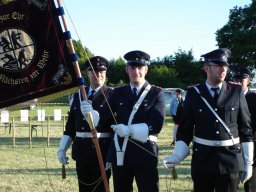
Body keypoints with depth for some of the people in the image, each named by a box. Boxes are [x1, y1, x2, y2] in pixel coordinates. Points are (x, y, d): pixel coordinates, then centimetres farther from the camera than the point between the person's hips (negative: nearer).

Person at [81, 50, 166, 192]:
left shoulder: (156, 93, 0)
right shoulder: (118, 93, 9)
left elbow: (156, 125, -11)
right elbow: (102, 118, -1)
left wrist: (130, 130, -22)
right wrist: (90, 113, -23)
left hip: (144, 153, -3)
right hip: (119, 153, 3)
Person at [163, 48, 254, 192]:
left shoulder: (236, 92, 1)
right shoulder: (194, 93, 1)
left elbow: (245, 129, 4)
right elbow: (185, 129, 3)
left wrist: (248, 162, 2)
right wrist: (177, 156, -10)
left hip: (231, 159, 0)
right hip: (202, 159, 0)